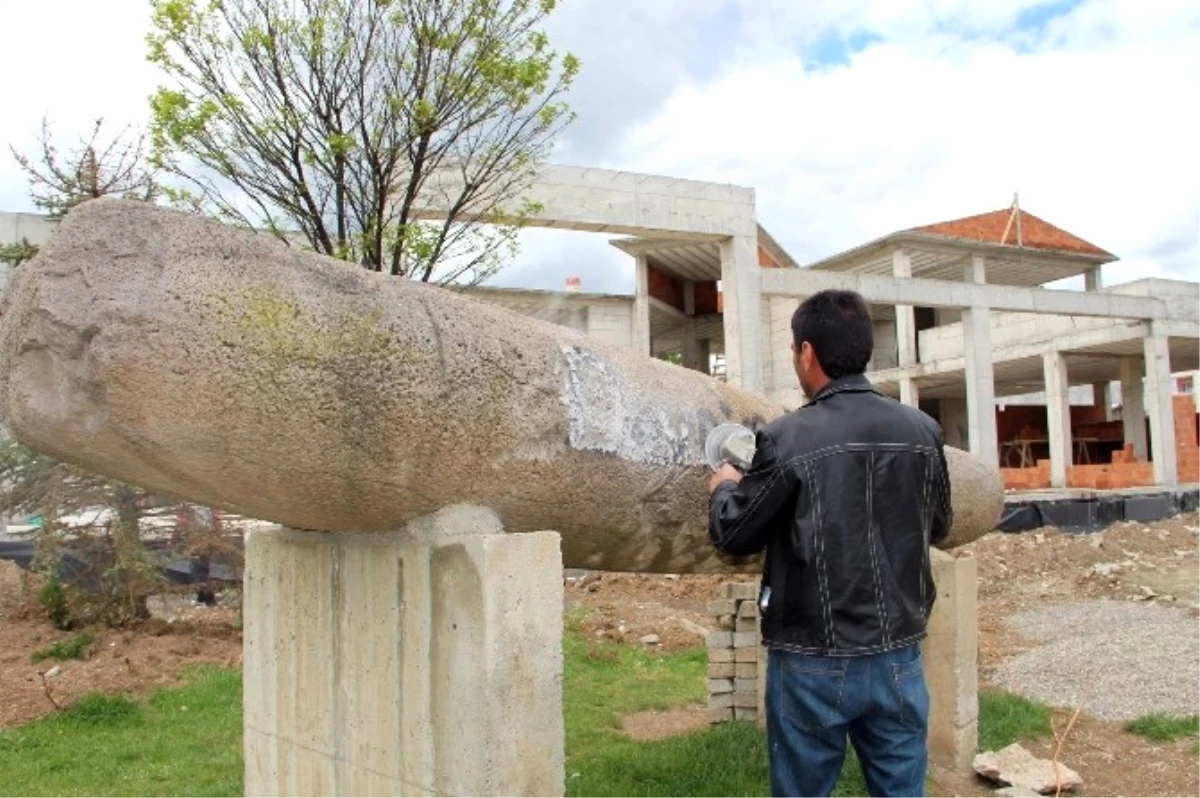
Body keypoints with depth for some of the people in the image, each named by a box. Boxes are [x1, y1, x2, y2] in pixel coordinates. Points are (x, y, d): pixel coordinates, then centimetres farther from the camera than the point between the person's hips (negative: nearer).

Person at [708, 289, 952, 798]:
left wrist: (724, 488, 15)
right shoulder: (923, 431, -3)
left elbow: (733, 536, -5)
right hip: (899, 657, 4)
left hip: (814, 663, -4)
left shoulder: (787, 438, -16)